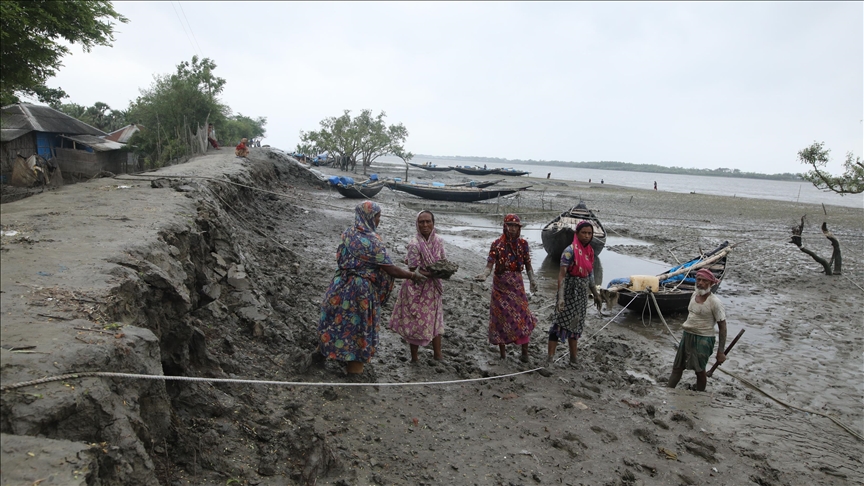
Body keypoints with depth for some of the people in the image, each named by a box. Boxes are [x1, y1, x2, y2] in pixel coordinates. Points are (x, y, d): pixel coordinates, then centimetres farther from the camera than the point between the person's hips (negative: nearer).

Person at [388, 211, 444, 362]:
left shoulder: (438, 242, -3)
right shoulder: (414, 244, -21)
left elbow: (442, 261, 9)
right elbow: (414, 271, -20)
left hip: (432, 288, 6)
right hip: (417, 288, -6)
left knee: (435, 320, 17)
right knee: (416, 322, 6)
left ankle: (437, 354, 33)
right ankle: (414, 358, 24)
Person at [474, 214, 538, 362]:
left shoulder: (523, 244, -1)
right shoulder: (497, 244, -8)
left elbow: (528, 265, 3)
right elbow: (490, 265, -13)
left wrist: (532, 279, -13)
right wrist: (484, 275, -33)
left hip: (517, 285, 2)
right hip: (500, 285, -1)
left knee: (522, 316, -1)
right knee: (501, 316, 6)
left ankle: (525, 351, 13)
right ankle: (502, 351, 21)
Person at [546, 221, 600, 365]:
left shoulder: (590, 251, 5)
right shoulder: (570, 251, -16)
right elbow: (561, 275, -21)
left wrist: (596, 294, 20)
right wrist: (560, 297, -29)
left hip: (582, 294, 7)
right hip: (569, 292, -7)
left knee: (575, 325, 16)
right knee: (560, 323, -5)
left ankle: (573, 358, 28)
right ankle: (550, 357, 1)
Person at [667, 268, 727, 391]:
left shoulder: (715, 302, -19)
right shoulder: (695, 294, 2)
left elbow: (722, 327, -15)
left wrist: (720, 351, -15)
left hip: (703, 340, -7)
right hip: (687, 336, 7)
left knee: (699, 370, 9)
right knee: (677, 367, 13)